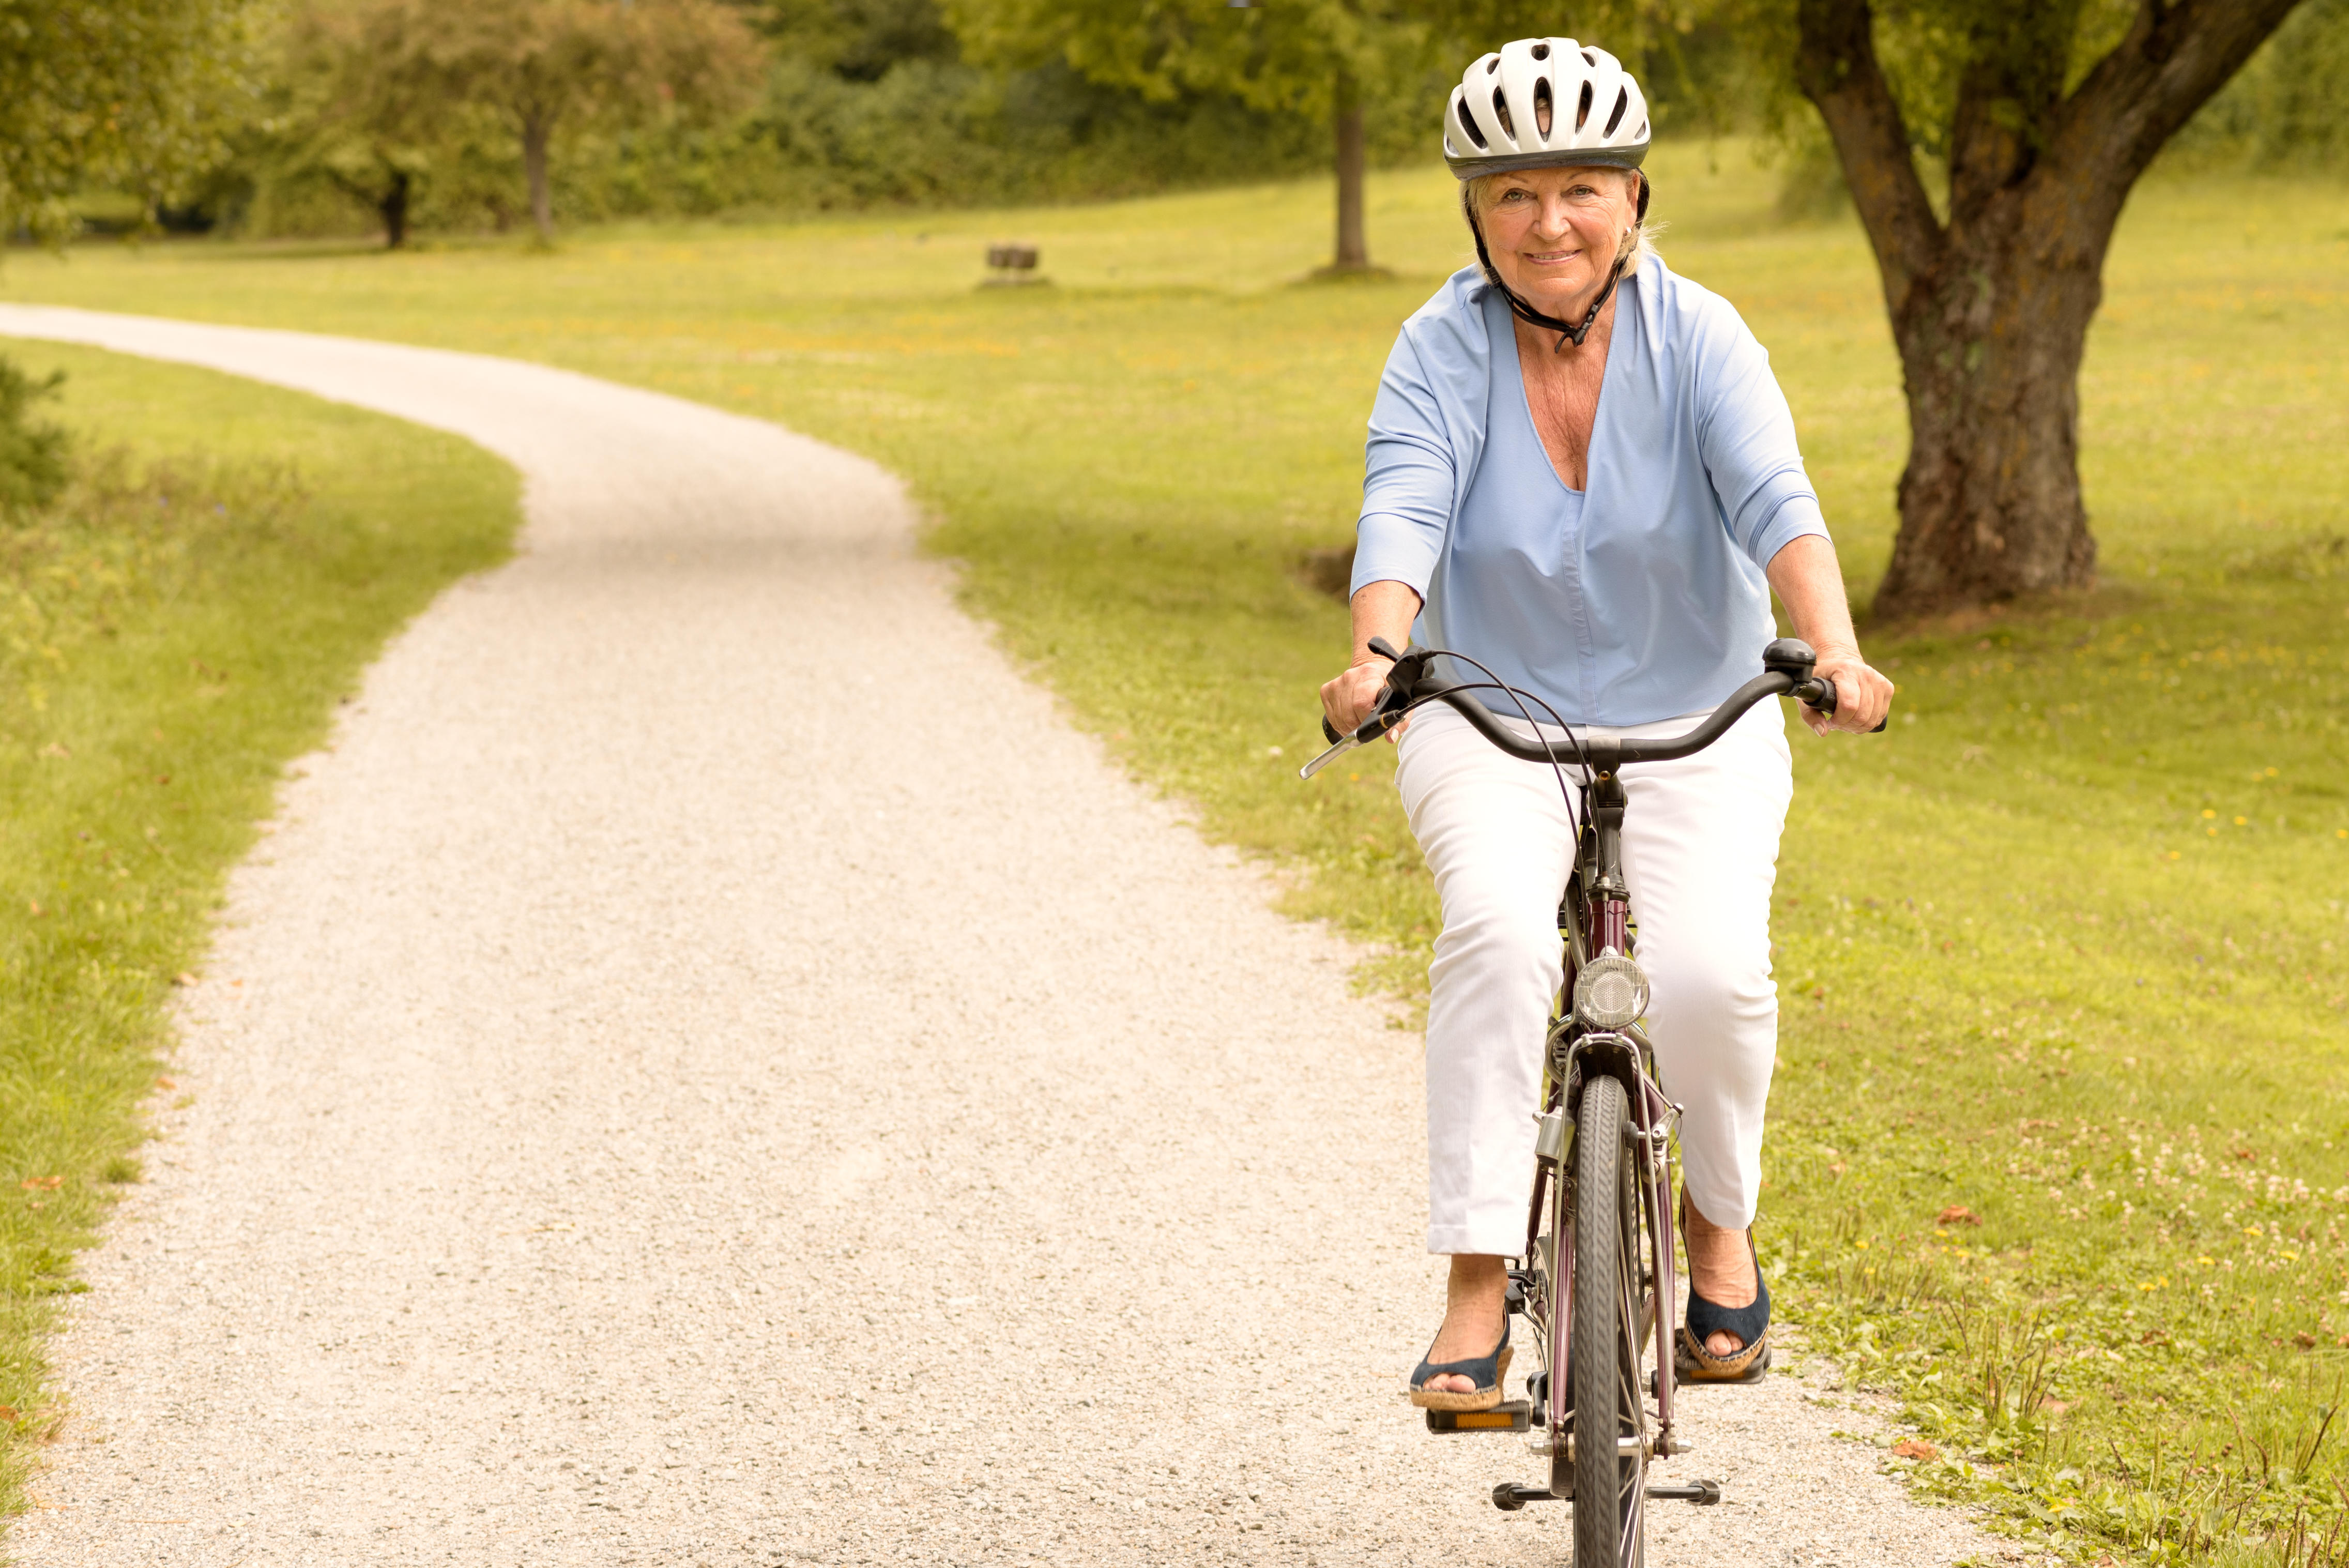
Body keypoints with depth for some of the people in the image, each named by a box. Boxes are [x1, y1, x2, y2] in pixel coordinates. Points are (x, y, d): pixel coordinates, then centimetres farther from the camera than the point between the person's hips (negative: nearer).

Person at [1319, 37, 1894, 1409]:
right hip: (1493, 722, 0)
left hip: (1695, 727, 0)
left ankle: (1721, 1217, 7)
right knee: (1500, 927, -30)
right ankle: (1479, 1293, -27)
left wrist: (1835, 650, -42)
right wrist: (1375, 656, -45)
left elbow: (1776, 499, -24)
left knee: (1709, 970, -24)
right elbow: (1404, 508, -24)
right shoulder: (1444, 351, -9)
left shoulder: (1698, 336, -10)